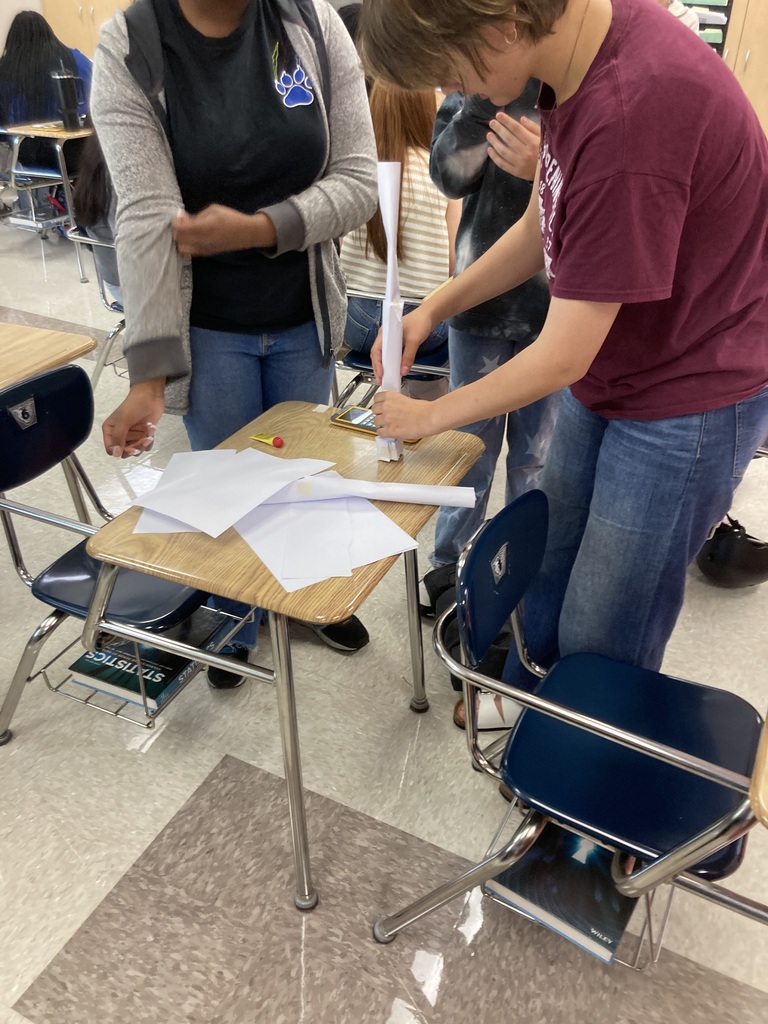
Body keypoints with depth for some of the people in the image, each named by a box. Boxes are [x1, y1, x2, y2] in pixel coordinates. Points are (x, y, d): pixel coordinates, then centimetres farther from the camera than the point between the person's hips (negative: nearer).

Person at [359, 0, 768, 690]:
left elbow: (562, 356, -25)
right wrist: (431, 311, 2)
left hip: (689, 401, -8)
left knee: (600, 644, 5)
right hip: (605, 378, 8)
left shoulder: (633, 111, -32)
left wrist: (430, 415, -10)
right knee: (548, 576, 20)